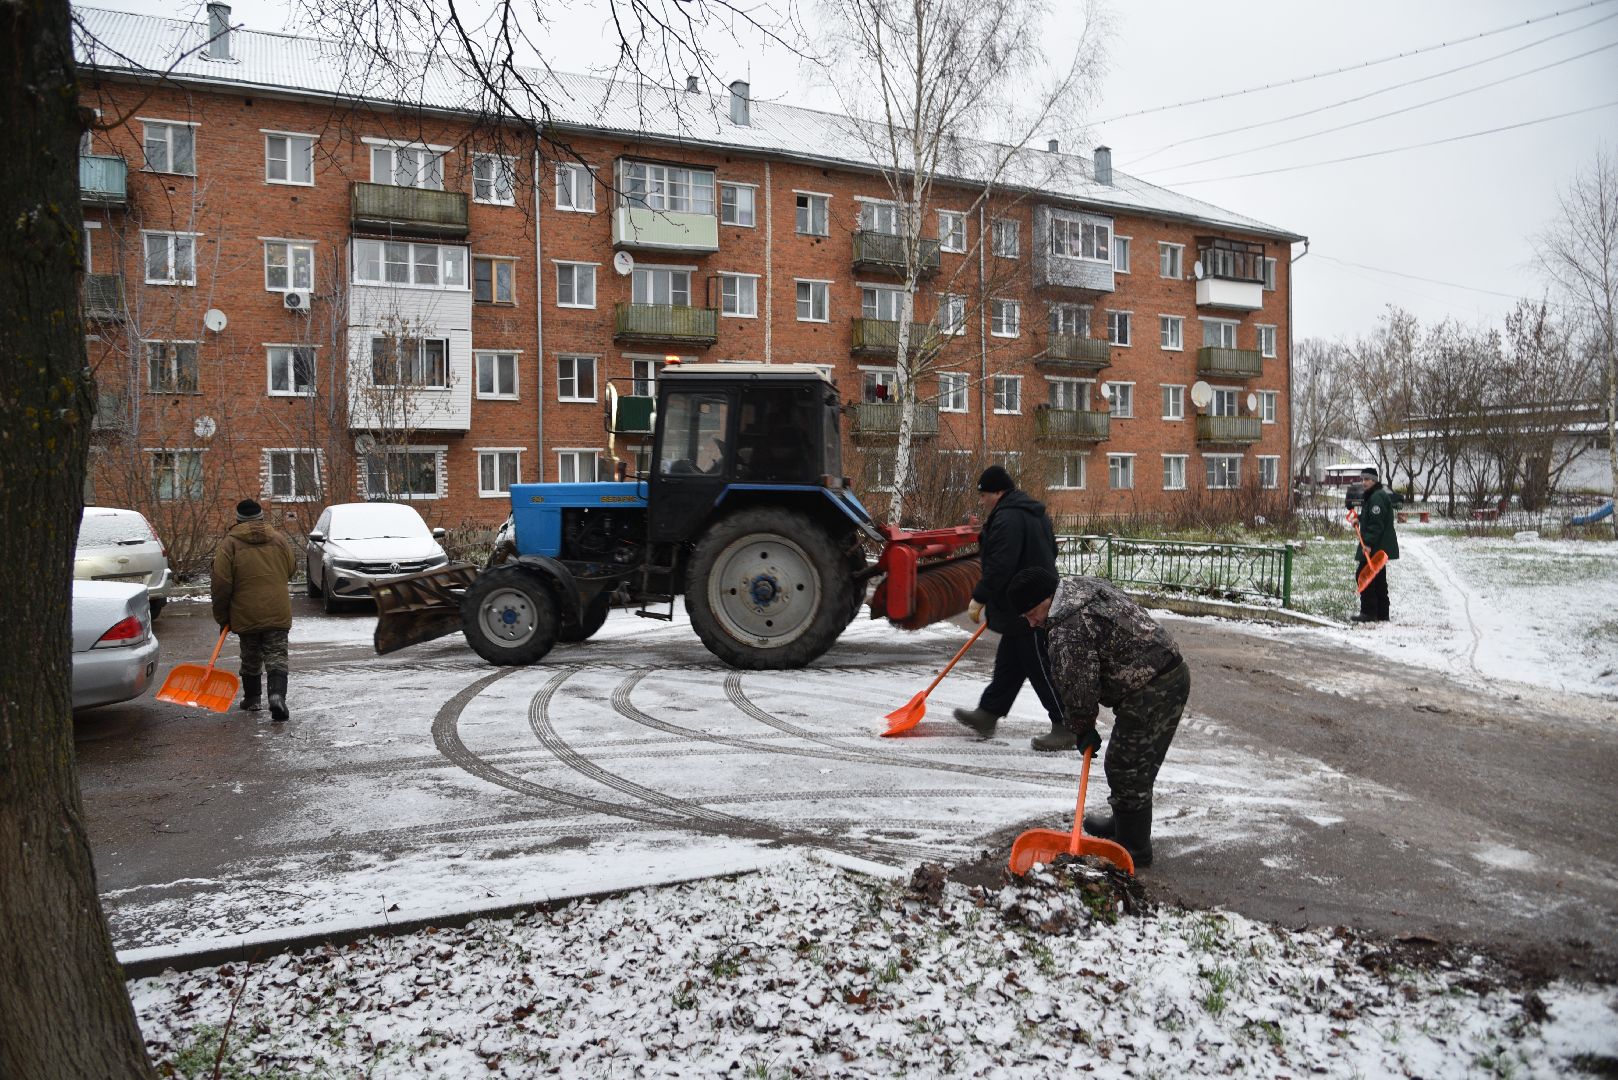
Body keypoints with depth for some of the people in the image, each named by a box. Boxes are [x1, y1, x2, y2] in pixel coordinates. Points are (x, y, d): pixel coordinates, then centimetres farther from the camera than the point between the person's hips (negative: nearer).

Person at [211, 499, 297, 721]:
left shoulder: (229, 544, -4)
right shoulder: (280, 540, 4)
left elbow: (221, 584, -5)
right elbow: (290, 571, 14)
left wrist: (222, 616, 3)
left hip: (246, 613, -1)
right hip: (278, 612, 1)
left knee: (251, 657, 16)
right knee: (276, 656, -1)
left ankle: (252, 698, 27)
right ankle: (277, 696, -19)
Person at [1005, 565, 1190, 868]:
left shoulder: (1069, 630, -21)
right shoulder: (1087, 585, 11)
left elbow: (1078, 689, -17)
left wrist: (1084, 729, 1)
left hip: (1149, 696, -10)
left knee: (1127, 768, 1)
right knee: (1136, 766, 23)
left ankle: (1133, 848, 12)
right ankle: (1124, 824, 38)